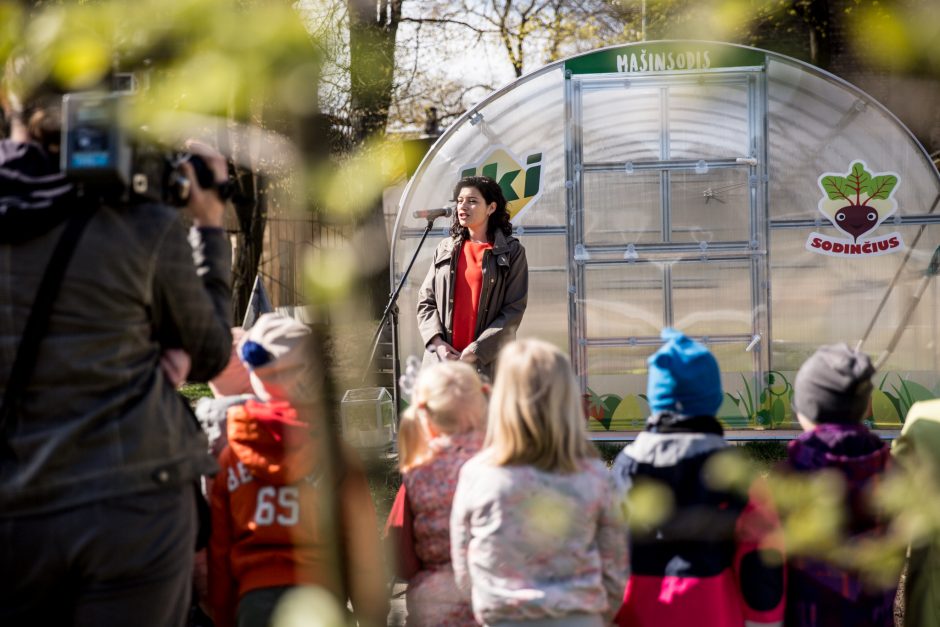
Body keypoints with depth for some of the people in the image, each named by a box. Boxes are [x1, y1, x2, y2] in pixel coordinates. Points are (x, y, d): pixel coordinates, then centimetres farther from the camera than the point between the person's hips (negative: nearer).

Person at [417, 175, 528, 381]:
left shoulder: (511, 252, 2)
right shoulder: (445, 249, 14)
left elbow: (514, 310, -4)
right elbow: (425, 301, 13)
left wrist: (477, 351, -11)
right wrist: (438, 342, -4)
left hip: (487, 363, -3)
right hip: (442, 360, 3)